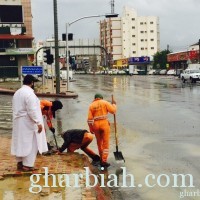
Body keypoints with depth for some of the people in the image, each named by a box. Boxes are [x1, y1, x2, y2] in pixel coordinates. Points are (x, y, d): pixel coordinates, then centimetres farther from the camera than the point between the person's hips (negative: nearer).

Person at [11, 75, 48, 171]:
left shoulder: (17, 92, 10)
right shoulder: (29, 93, -19)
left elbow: (15, 108, 14)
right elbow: (32, 110, -24)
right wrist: (38, 122, -19)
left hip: (18, 122, 9)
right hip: (28, 123, -9)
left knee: (20, 142, 15)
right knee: (31, 143, -1)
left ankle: (20, 163, 21)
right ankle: (27, 165, 0)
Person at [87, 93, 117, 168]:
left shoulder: (91, 105, 7)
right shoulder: (105, 102, -1)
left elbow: (89, 119, 2)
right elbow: (113, 110, -6)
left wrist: (91, 129, 10)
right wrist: (114, 104, 13)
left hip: (95, 124, 3)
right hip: (104, 123, -3)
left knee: (99, 142, 21)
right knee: (105, 143, 3)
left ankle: (101, 158, 34)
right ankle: (104, 161, -1)